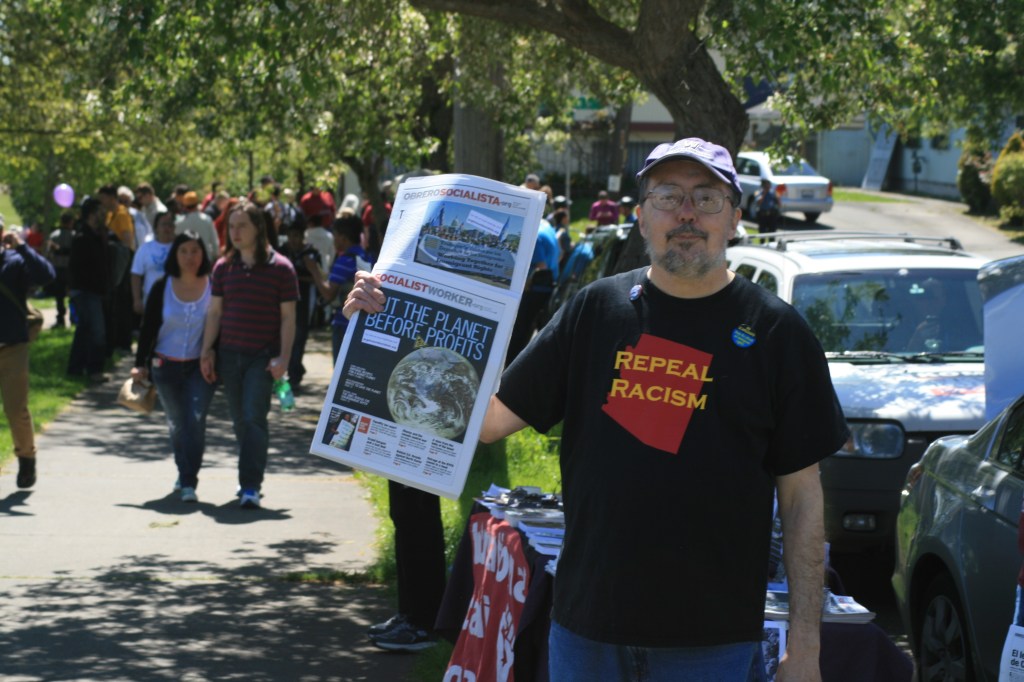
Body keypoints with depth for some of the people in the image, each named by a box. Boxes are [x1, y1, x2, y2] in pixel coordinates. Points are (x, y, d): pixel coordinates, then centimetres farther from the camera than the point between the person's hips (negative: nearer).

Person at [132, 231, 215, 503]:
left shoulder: (213, 286, -3)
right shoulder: (162, 287, -1)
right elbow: (148, 327, 3)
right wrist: (140, 364, -1)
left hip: (200, 367, -2)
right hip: (166, 366, 2)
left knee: (195, 421, -14)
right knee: (177, 424, 12)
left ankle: (189, 483, -12)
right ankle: (184, 473, 31)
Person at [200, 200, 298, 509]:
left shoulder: (280, 268, -3)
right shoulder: (224, 267, 8)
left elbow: (288, 316, -3)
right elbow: (215, 312, 12)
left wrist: (283, 357, -10)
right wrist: (206, 351, 5)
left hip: (262, 356, -4)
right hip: (229, 354, 4)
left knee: (254, 417, -14)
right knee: (240, 421, 9)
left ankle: (250, 487, -15)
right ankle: (251, 480, 21)